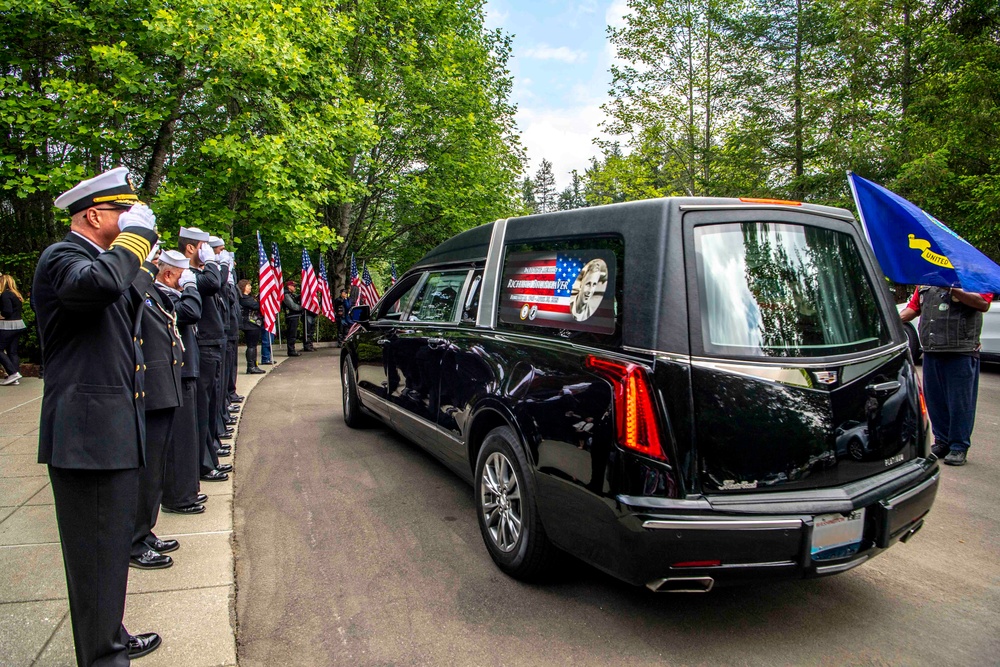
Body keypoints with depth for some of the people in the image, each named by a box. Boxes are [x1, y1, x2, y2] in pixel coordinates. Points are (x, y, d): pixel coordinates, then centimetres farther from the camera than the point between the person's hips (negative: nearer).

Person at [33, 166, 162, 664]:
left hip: (114, 431, 10)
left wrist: (143, 261, 15)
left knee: (114, 545, 20)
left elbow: (127, 305, 25)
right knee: (97, 555, 0)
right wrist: (135, 237, -19)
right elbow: (99, 283, -34)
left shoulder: (98, 257, 18)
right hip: (87, 432, -10)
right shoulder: (62, 257, -12)